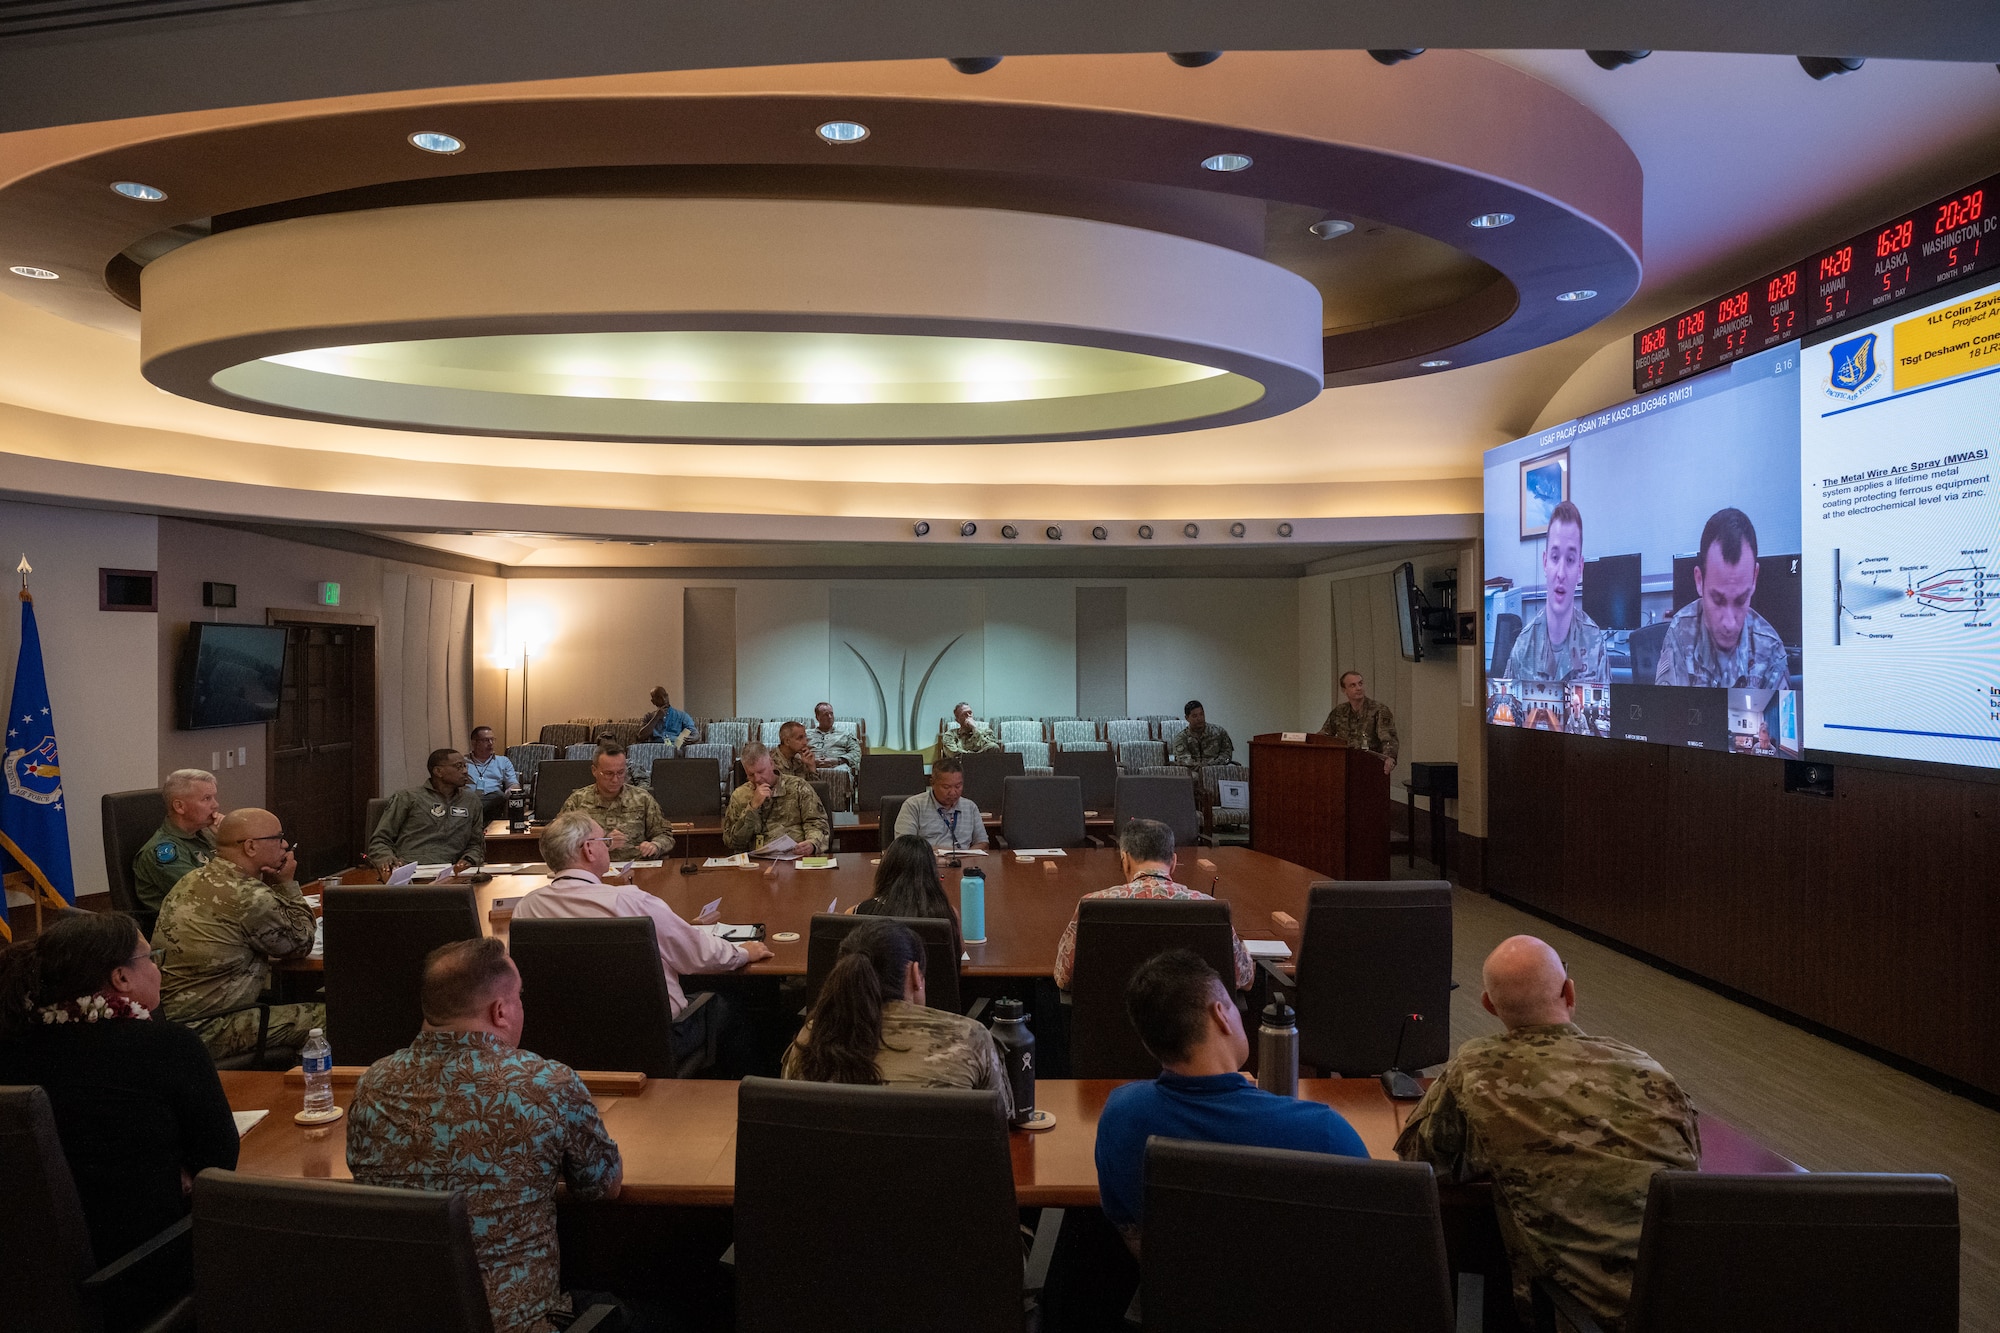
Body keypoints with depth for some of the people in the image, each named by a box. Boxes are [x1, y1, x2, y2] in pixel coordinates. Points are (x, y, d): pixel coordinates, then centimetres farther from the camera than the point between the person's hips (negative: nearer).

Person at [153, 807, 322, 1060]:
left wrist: (276, 885, 5)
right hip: (203, 1030, -10)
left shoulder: (194, 878, 8)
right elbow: (301, 944, -5)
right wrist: (287, 884, 1)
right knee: (325, 1018, -12)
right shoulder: (249, 896, -21)